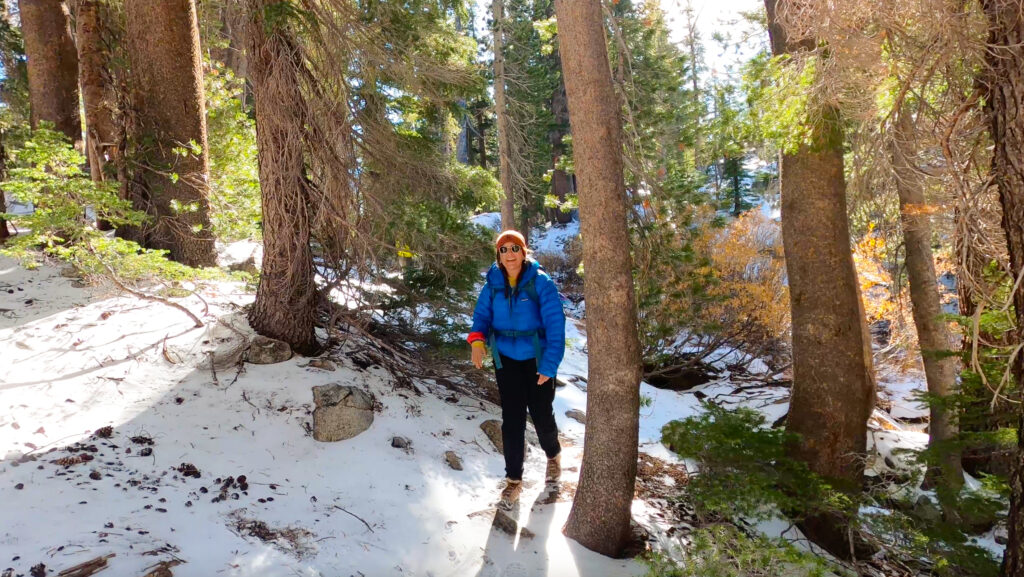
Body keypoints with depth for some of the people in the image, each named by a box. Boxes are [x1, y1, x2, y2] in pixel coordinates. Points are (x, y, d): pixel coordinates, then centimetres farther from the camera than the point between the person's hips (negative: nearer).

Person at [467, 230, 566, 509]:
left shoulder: (540, 282, -15)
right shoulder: (494, 283, -4)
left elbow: (555, 326, -17)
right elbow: (482, 314, 1)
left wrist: (549, 365, -22)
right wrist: (477, 339, -20)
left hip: (537, 360, -2)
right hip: (506, 360, 2)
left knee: (541, 415, 11)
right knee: (512, 420, 3)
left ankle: (553, 455, 42)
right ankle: (513, 478, 17)